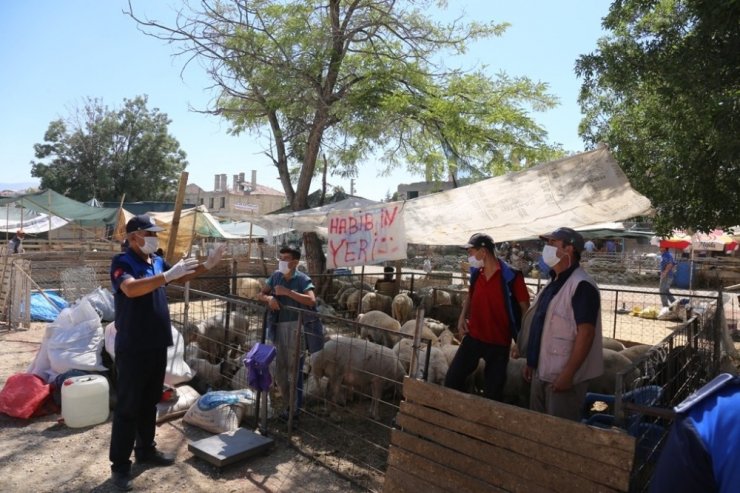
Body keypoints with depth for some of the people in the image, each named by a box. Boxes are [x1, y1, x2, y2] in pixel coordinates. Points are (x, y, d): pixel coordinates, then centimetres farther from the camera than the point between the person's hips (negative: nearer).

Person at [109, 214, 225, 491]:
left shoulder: (157, 261, 8)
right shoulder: (122, 262, -14)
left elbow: (181, 278, 23)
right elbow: (131, 289, -33)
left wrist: (207, 265, 9)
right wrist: (168, 275, -35)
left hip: (157, 344, 7)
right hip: (132, 348, -7)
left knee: (149, 403, 19)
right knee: (127, 407, 2)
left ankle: (145, 450, 34)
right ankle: (120, 466, 14)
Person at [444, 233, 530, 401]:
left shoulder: (511, 275, -15)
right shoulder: (476, 273, 2)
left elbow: (525, 308, -11)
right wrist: (462, 317, 4)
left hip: (499, 343, -4)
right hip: (473, 337, 5)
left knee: (493, 390, 11)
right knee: (452, 379, 5)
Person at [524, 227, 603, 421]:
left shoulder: (581, 286, -19)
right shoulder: (555, 282, 10)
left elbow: (586, 334, -23)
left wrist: (568, 374, -24)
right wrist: (531, 362, 17)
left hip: (562, 376, -9)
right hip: (542, 372, 9)